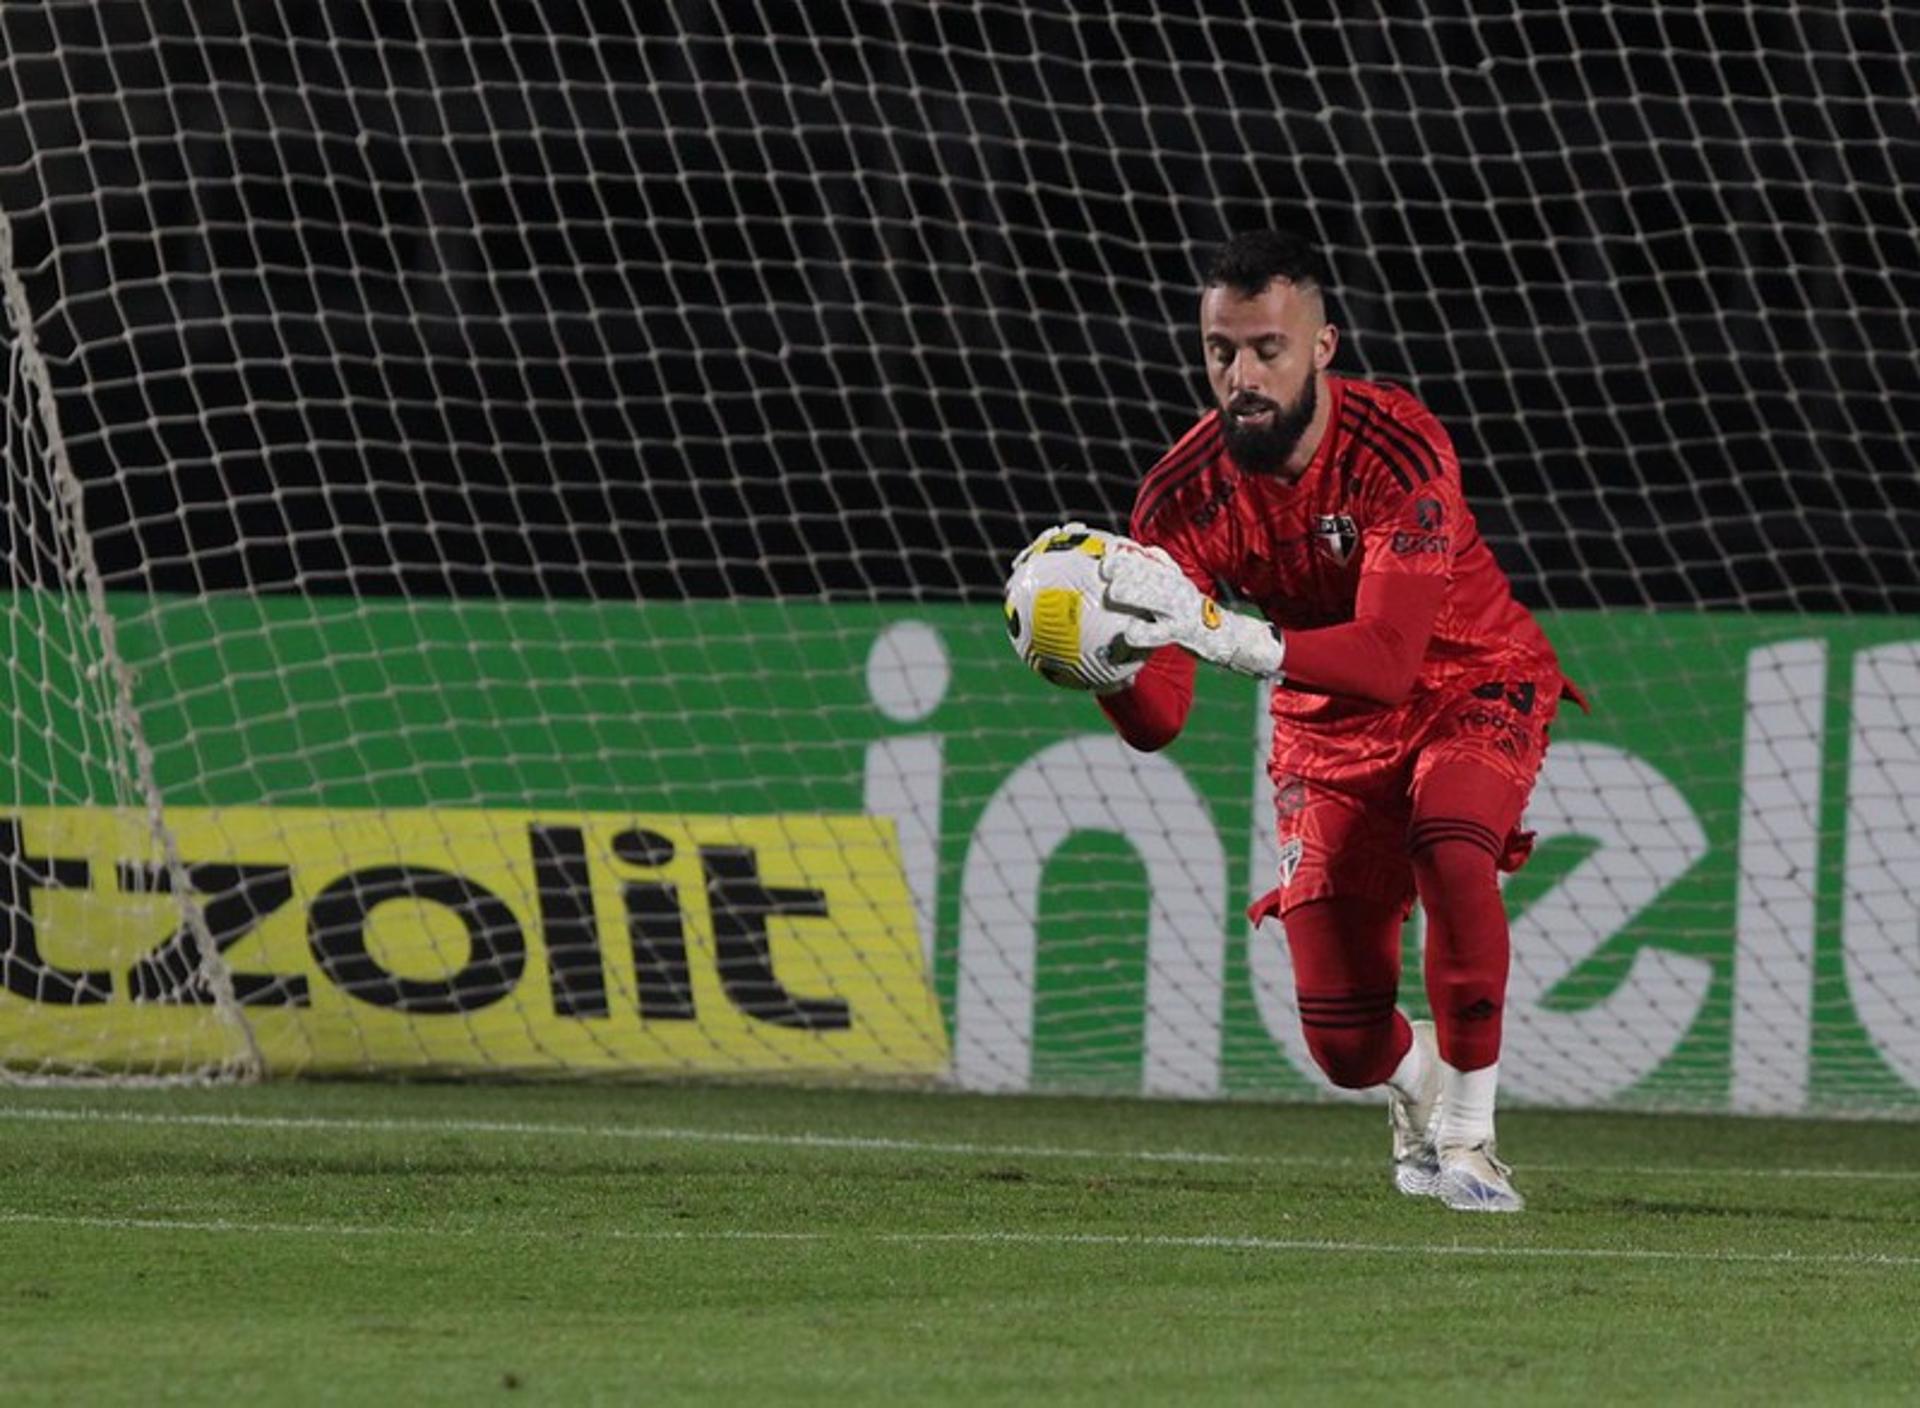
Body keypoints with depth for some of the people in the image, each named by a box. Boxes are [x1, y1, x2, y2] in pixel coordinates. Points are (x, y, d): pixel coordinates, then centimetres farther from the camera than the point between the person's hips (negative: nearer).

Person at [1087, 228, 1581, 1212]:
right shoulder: (1183, 493, -20)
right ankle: (1417, 1081, 36)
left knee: (1453, 841, -37)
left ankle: (1467, 1132, -22)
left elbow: (1390, 657, -43)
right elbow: (1157, 723, -22)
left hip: (1472, 684, -3)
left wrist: (1221, 633, -56)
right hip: (1328, 723, 3)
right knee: (1345, 1045, -3)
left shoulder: (1397, 448, -31)